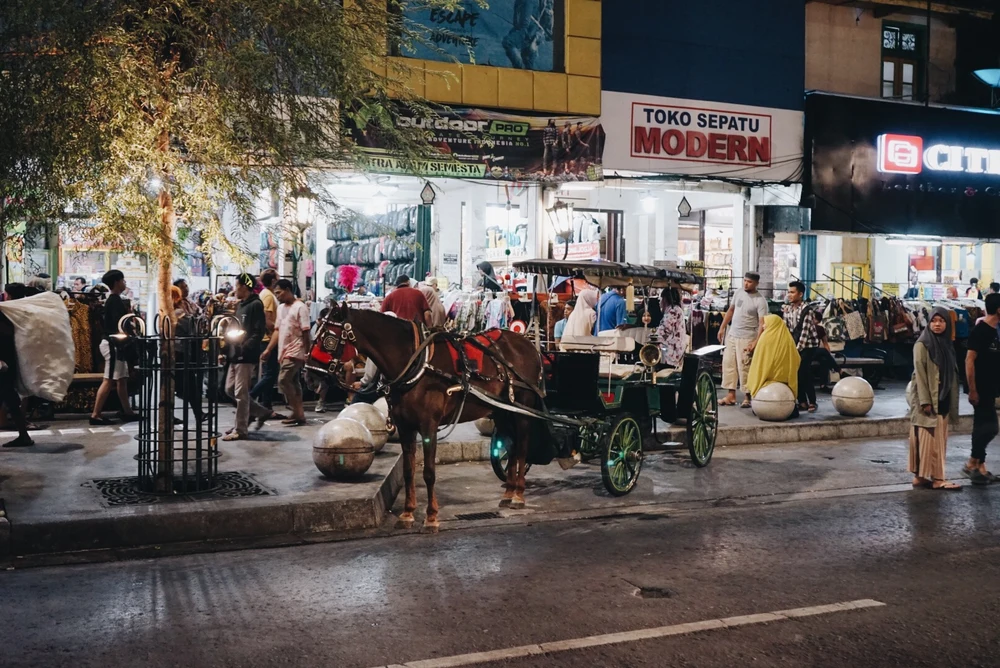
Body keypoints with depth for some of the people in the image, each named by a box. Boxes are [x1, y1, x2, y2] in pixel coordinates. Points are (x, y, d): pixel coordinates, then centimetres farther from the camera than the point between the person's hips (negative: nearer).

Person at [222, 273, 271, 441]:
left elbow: (259, 332, -18)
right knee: (230, 389, 13)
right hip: (235, 355, 10)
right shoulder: (240, 305, 18)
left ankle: (240, 429, 2)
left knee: (241, 393, -5)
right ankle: (261, 412, 23)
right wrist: (227, 350, 13)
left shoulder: (256, 305, -10)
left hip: (247, 356, -10)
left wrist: (244, 348, -25)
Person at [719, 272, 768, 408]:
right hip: (732, 335, 7)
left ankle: (747, 397, 4)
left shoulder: (760, 301, -13)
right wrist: (722, 328, 14)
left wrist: (756, 343, -26)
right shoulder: (738, 293, 5)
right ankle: (731, 395, 16)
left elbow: (762, 324, -18)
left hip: (746, 339, -7)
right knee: (728, 364, 8)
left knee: (744, 368, -7)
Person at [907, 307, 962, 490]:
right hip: (927, 398, -7)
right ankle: (922, 475, -5)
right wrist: (925, 401, -19)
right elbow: (920, 374, -13)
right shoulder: (922, 344, -9)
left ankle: (936, 477, 12)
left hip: (943, 399, 7)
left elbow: (951, 374, 15)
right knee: (928, 439, -8)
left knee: (939, 439, 8)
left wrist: (952, 402, 11)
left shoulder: (947, 344, 12)